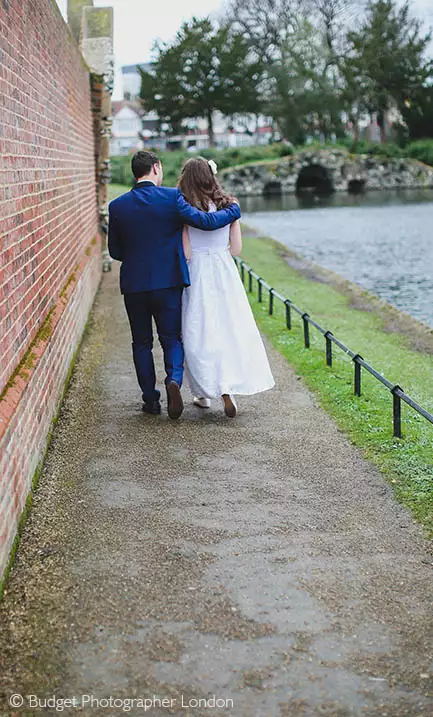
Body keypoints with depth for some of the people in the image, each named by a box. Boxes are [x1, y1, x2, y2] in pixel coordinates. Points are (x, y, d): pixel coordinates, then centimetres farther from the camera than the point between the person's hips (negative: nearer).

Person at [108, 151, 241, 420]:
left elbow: (115, 251, 5)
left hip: (134, 284, 2)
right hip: (168, 281, -1)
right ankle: (174, 380, -16)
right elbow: (206, 221, -10)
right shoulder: (171, 197, -8)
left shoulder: (117, 206, -1)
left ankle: (151, 399, 15)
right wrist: (234, 209, 7)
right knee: (172, 338, 10)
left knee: (142, 342, 13)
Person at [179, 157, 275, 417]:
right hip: (225, 273, 3)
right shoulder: (228, 205, 1)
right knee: (232, 329, 10)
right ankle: (229, 388, 5)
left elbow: (185, 253, -11)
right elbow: (236, 248, 4)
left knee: (199, 334, 7)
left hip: (197, 276, -3)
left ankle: (205, 393, 9)